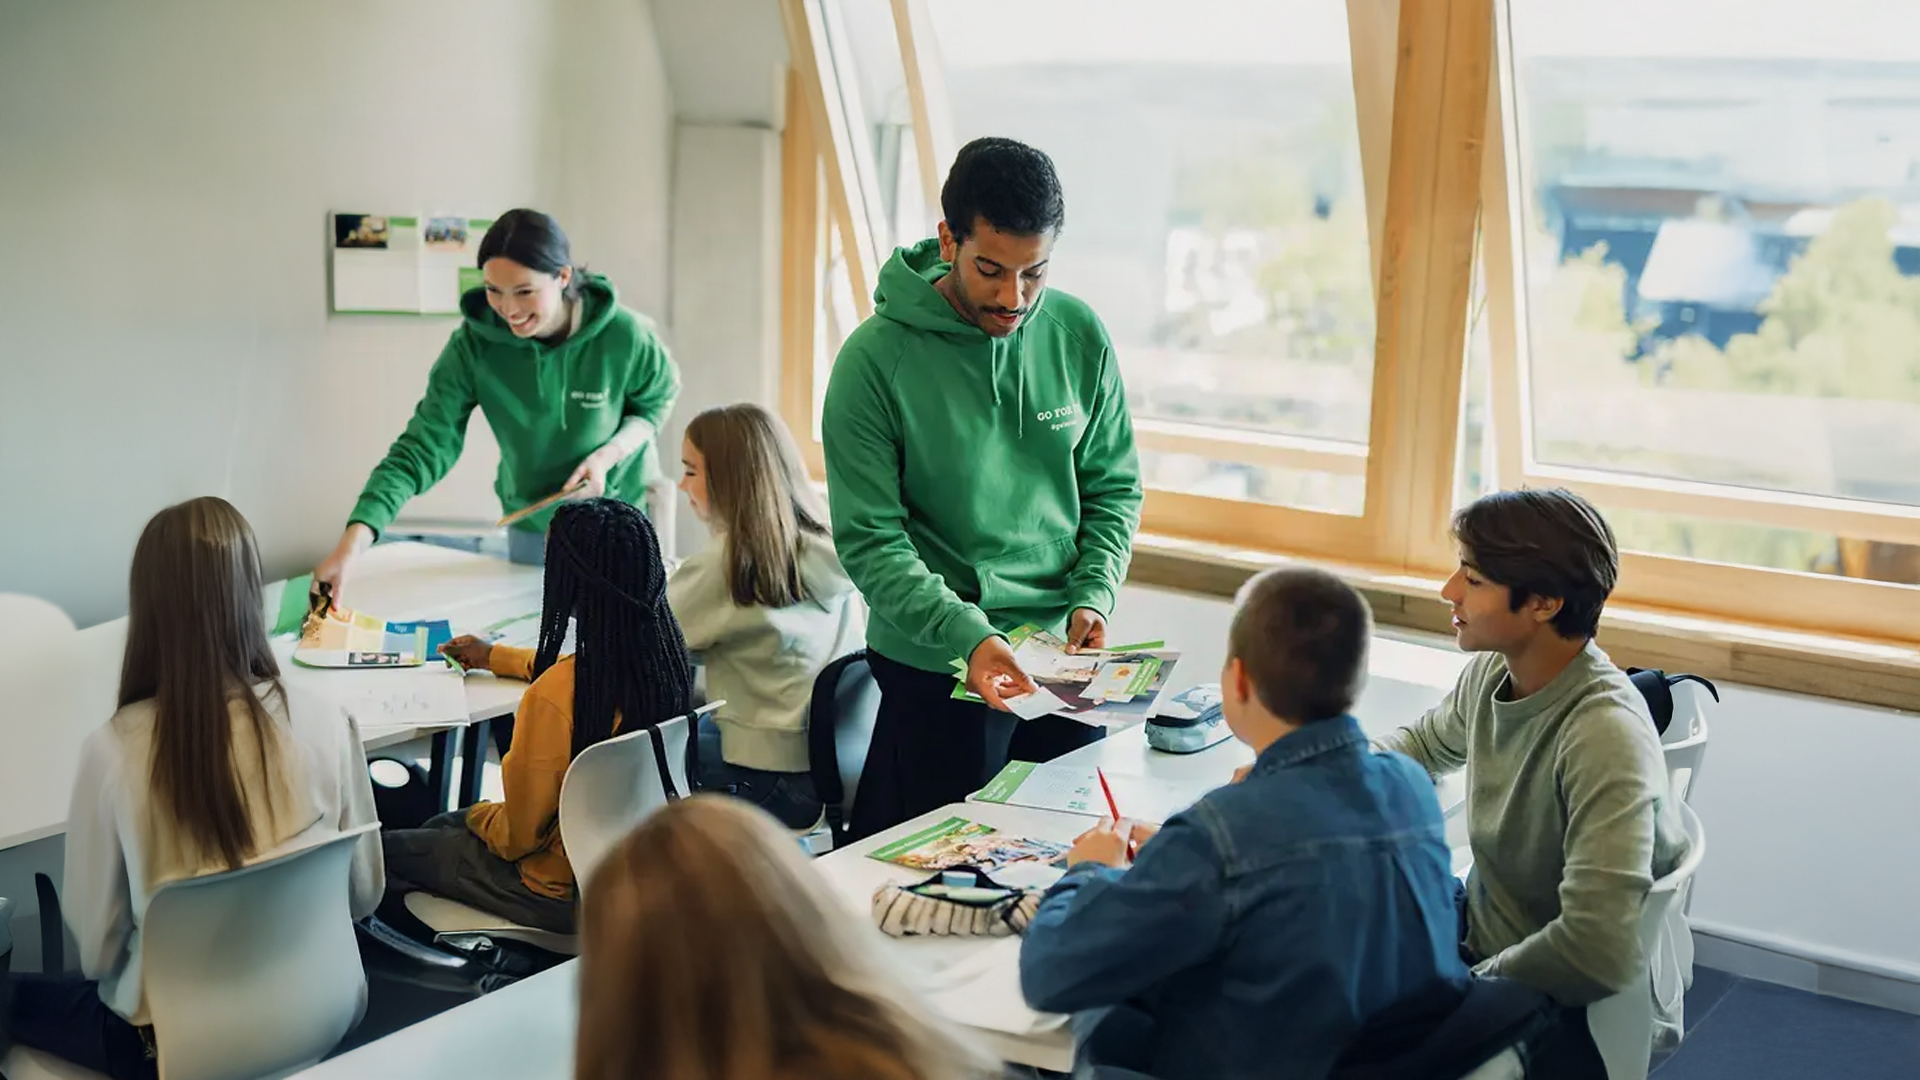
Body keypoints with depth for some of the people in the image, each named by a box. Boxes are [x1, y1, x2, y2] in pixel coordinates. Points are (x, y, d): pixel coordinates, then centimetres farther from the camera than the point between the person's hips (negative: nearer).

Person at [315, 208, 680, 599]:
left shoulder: (623, 335, -25)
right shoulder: (473, 343, -22)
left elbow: (658, 399, -5)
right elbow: (424, 444, -26)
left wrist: (609, 455, -24)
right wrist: (356, 537, -39)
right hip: (531, 524, 2)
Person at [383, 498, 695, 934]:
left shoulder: (555, 696, -34)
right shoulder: (664, 653, -12)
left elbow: (517, 836, -20)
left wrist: (476, 815, 3)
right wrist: (495, 656, 25)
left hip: (566, 889, -7)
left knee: (390, 849, 12)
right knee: (439, 826, 26)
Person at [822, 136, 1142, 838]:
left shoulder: (1079, 336, -1)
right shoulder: (875, 359, -14)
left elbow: (1113, 488, 7)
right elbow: (870, 540, -15)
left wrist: (1093, 597, -8)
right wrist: (966, 635, -26)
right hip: (935, 668, -4)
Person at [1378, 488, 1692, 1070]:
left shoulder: (1605, 737, -31)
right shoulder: (1491, 671, -7)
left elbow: (1600, 953, -36)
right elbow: (1429, 740, 17)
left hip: (1580, 1012, -7)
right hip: (1484, 931, 7)